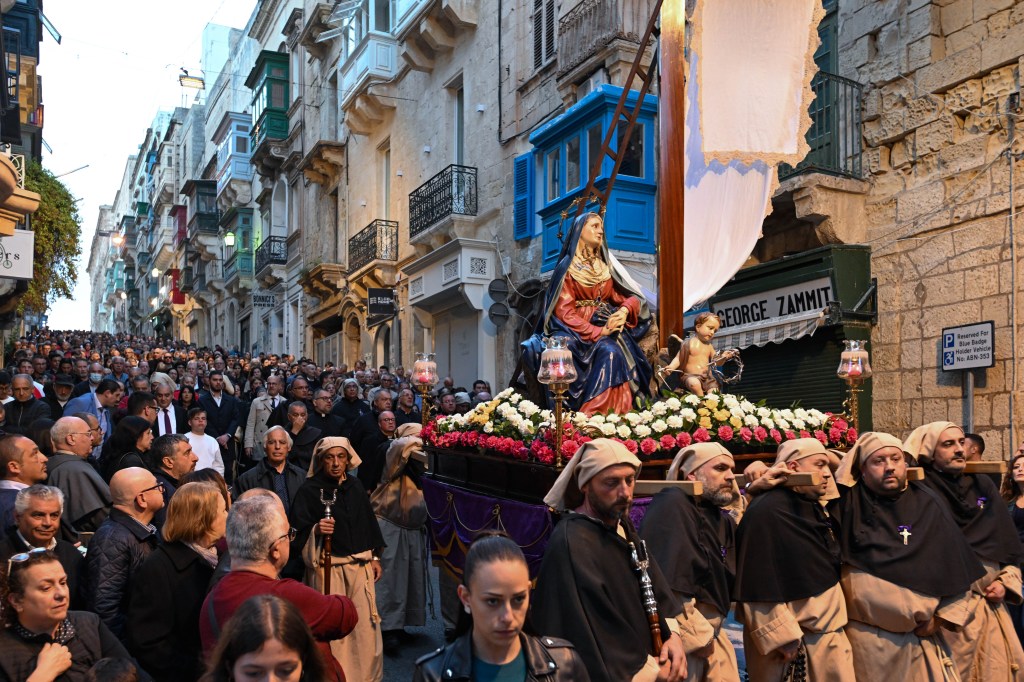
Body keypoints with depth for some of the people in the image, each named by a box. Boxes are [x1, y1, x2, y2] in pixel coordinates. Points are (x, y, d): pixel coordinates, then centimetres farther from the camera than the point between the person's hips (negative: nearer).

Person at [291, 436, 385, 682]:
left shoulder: (355, 486, 8)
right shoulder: (309, 490, -6)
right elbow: (299, 531, -7)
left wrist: (375, 557, 16)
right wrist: (315, 530, -27)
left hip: (360, 566, 4)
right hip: (328, 568, -4)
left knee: (365, 625, 4)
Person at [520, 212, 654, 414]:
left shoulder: (606, 265, 17)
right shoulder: (567, 267, 2)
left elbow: (629, 296, 14)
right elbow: (565, 312, -7)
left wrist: (625, 310, -11)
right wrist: (599, 332, -17)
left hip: (606, 325, 4)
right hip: (576, 330, -4)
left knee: (617, 351, -28)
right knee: (609, 351, -32)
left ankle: (621, 413, -31)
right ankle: (592, 415, -32)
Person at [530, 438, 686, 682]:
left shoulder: (623, 526, 2)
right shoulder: (571, 545, -28)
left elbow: (654, 586, 8)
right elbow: (590, 640, -28)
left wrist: (672, 634, -9)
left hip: (649, 659, 8)